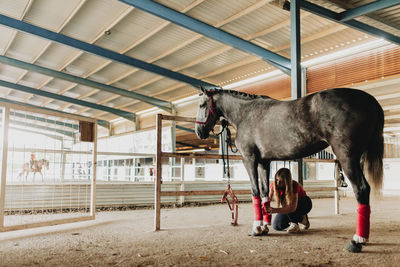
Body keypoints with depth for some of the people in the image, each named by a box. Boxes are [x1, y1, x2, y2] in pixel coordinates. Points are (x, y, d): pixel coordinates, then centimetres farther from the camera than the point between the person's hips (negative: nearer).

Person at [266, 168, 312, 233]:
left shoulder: (294, 185, -36)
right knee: (276, 226, -14)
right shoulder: (274, 185, -22)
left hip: (305, 204, -5)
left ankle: (295, 225, -15)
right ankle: (301, 219, 6)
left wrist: (275, 210, -59)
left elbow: (293, 207, -47)